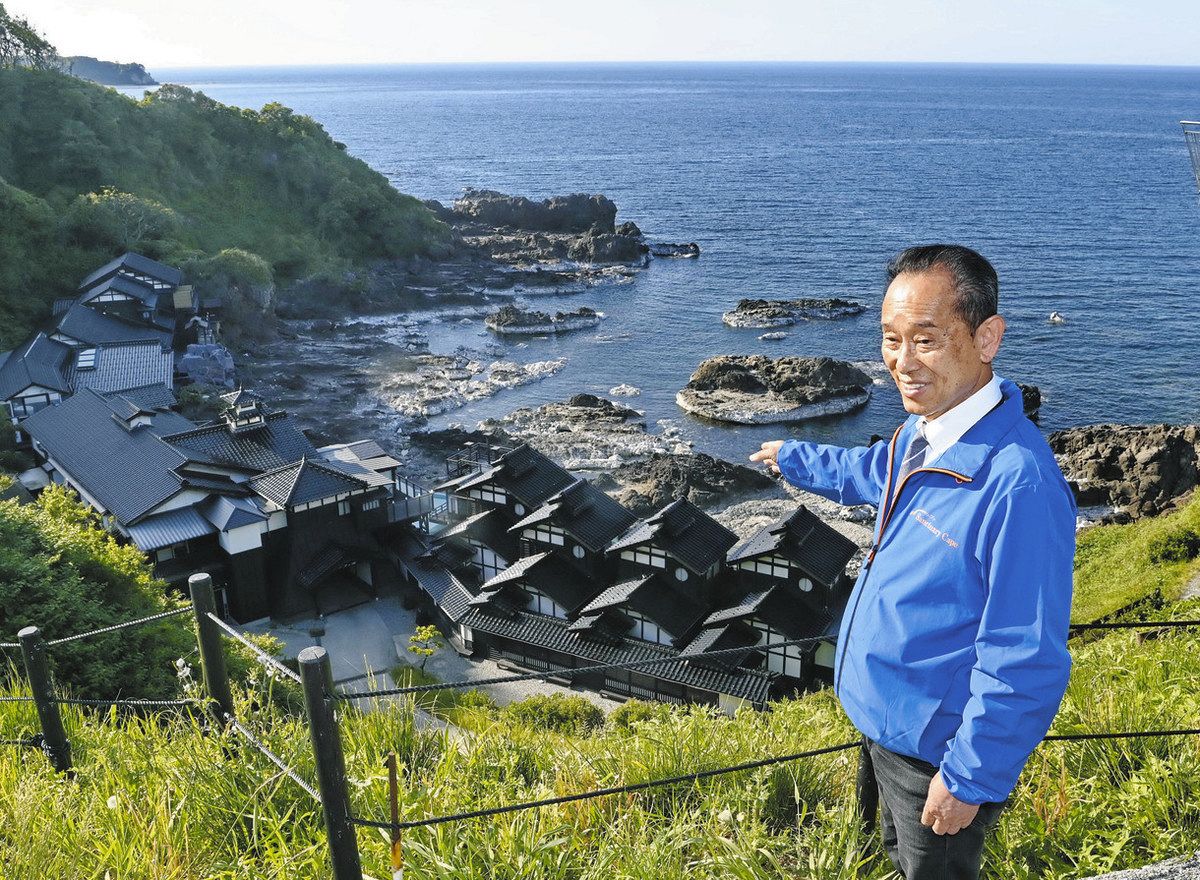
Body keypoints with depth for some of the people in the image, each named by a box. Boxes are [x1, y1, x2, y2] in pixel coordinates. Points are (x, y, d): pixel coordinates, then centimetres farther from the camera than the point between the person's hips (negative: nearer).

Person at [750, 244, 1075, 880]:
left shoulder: (1018, 483, -34)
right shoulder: (922, 431, -6)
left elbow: (1025, 665, -28)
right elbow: (872, 473, 20)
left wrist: (971, 781, -20)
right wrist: (792, 458, 34)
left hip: (939, 751, -8)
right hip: (881, 717, 8)